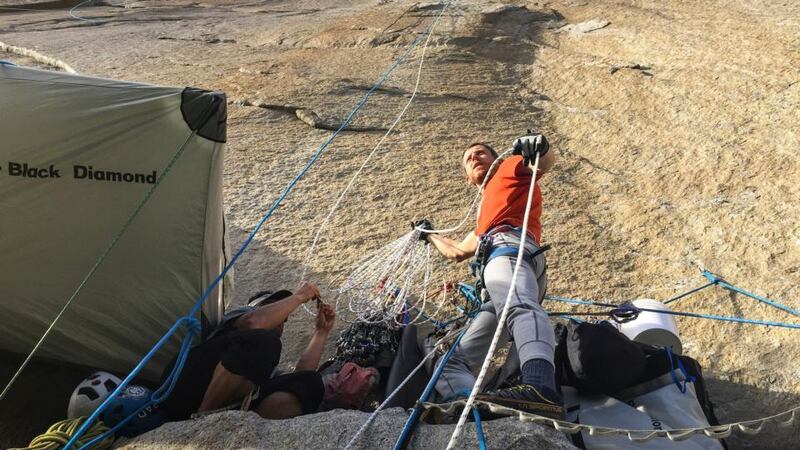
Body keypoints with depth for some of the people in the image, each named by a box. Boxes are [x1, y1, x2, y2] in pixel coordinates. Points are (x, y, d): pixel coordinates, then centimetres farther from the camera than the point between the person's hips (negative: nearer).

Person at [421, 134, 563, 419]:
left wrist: (538, 149, -18)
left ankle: (541, 390, -66)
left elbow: (546, 162, 5)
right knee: (454, 362, -5)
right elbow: (457, 251, 51)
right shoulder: (486, 215, 44)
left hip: (509, 248, -8)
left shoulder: (511, 167, 26)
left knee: (518, 306, -41)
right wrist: (429, 235, 68)